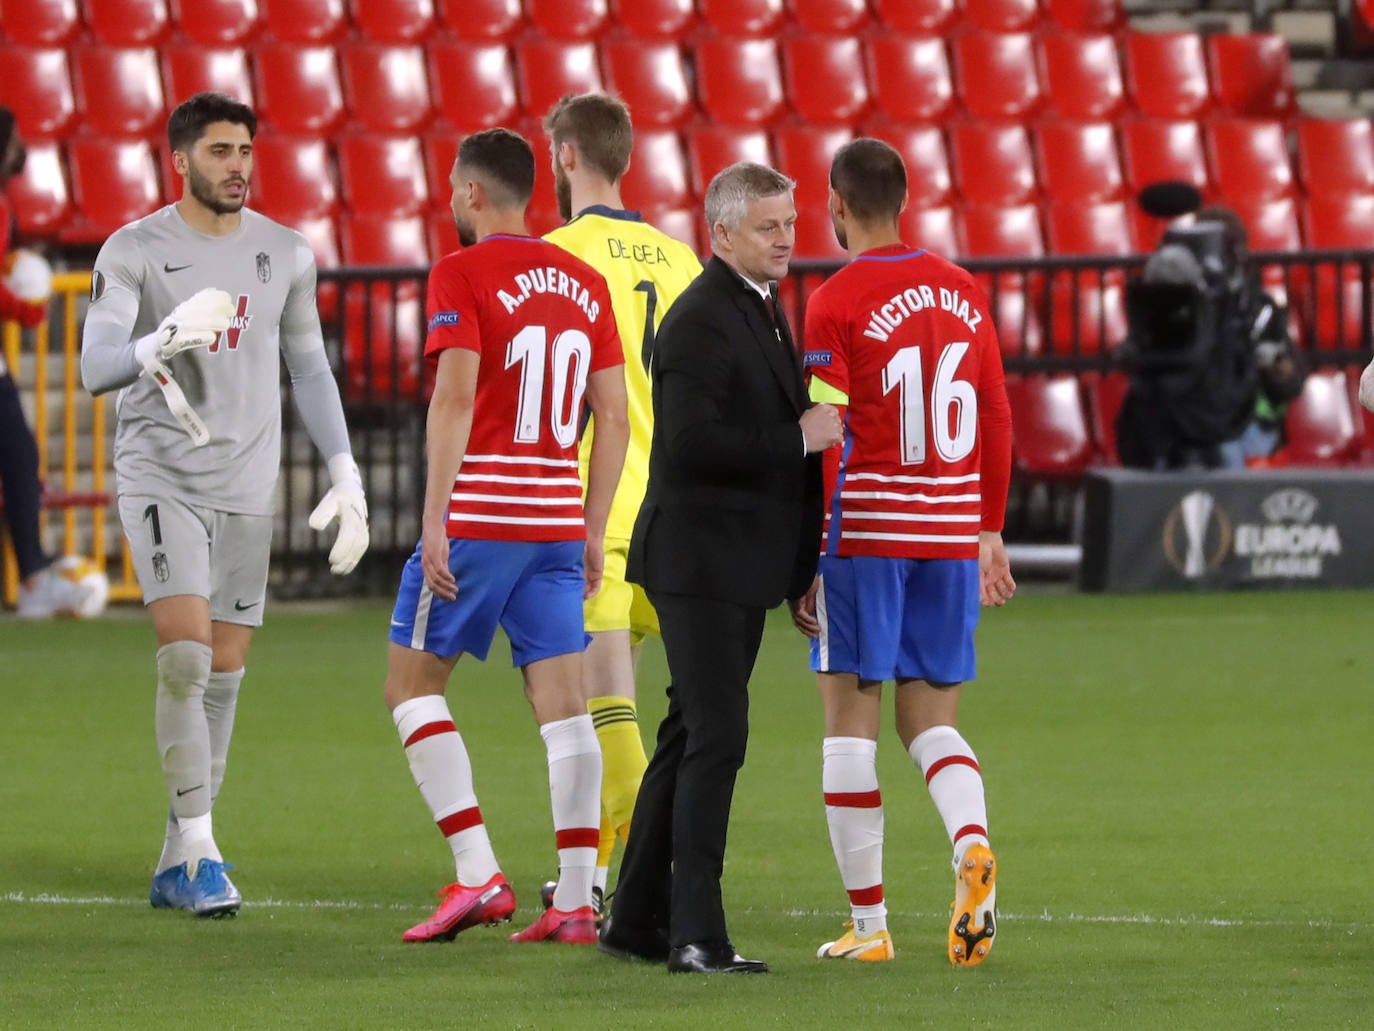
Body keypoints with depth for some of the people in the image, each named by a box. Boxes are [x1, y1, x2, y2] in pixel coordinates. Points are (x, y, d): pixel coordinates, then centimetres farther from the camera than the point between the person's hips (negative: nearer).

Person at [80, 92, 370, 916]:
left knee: (223, 677, 5)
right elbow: (96, 369, -15)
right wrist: (163, 341, -37)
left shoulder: (285, 254, 7)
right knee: (185, 657, -18)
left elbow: (309, 369, 16)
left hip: (247, 485, 4)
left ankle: (177, 867, 14)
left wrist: (346, 477, 9)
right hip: (160, 476, -4)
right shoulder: (135, 252, -6)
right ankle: (200, 852, -11)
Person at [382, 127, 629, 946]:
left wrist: (435, 522, -16)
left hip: (477, 515, -5)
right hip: (558, 522, 6)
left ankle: (478, 874, -4)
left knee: (413, 682, 7)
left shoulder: (462, 274, -7)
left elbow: (456, 398, -16)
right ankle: (577, 901, -2)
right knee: (563, 703, 3)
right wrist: (593, 535, 15)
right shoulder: (586, 283, 11)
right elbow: (613, 418, 11)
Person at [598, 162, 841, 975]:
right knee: (716, 736, -12)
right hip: (701, 562, -10)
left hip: (743, 567, 10)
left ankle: (638, 921, 19)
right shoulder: (700, 321, -16)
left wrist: (801, 561, 19)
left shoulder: (761, 311, 16)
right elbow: (692, 443, -26)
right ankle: (695, 934, -12)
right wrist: (801, 436, -20)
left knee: (691, 739, 13)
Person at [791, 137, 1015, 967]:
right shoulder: (963, 292, 8)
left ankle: (869, 922, 2)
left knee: (851, 718, 3)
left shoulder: (838, 303, -8)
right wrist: (990, 532, 21)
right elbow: (997, 423, 12)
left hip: (865, 529, -5)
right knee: (931, 717, 12)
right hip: (951, 534, 5)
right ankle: (973, 844, -18)